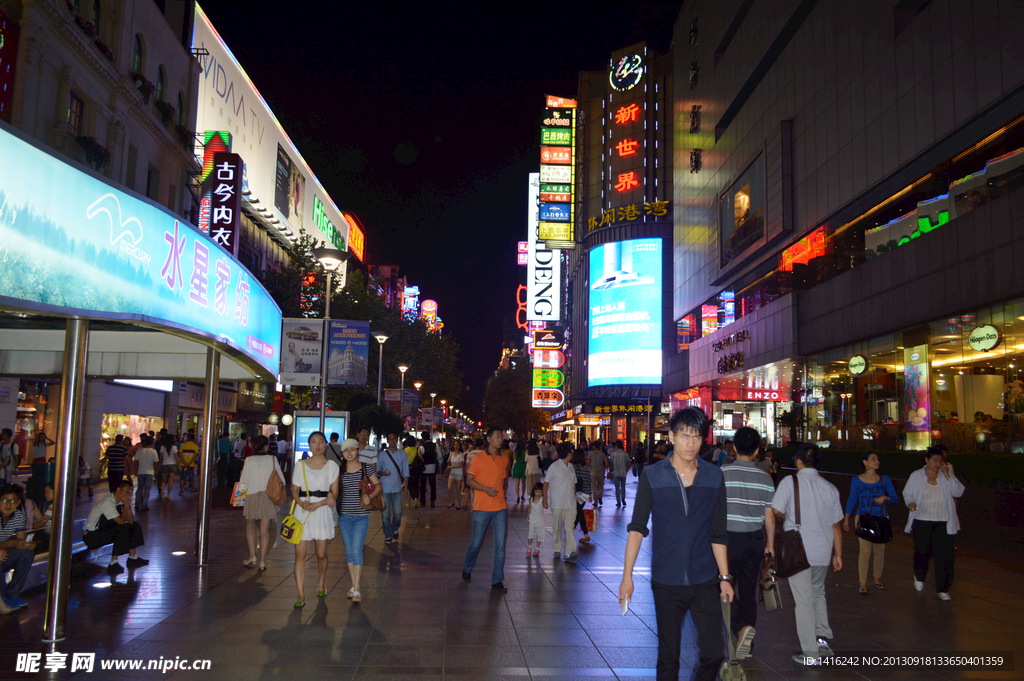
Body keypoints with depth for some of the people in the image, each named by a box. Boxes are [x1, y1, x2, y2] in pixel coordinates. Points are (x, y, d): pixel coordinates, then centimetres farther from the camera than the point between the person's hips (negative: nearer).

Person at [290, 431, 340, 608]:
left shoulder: (332, 466, 3)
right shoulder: (301, 465, 7)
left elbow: (334, 494, 1)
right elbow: (294, 491, 8)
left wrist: (317, 504, -14)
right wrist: (301, 502, -13)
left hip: (322, 512, 0)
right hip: (302, 512, 1)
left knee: (321, 554, 6)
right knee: (300, 554, -6)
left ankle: (321, 583, 34)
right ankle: (301, 595, -2)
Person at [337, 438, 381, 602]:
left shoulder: (366, 468, -3)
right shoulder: (340, 470, 3)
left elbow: (379, 486, 0)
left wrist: (370, 496, -17)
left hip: (361, 516, -3)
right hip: (344, 515, 3)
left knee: (357, 551, -8)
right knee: (349, 551, 9)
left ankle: (357, 590, -2)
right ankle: (353, 585, 21)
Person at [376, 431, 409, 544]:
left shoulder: (402, 454, 9)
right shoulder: (382, 455, 6)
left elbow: (406, 471, 10)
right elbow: (377, 470, 8)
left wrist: (405, 484, 1)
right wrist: (382, 473, -13)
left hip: (397, 488, 1)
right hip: (384, 487, 0)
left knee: (398, 512, 0)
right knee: (385, 513, -2)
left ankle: (395, 529, 27)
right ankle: (388, 535, 10)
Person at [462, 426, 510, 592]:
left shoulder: (504, 459, 9)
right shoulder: (478, 458, -4)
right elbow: (469, 480, -5)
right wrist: (486, 489, -18)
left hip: (500, 507, 3)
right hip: (482, 508, -3)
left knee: (500, 545, 0)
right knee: (476, 542, 6)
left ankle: (497, 580, 10)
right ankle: (467, 568, 34)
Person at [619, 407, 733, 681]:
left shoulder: (714, 477, 1)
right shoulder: (652, 476, -5)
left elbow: (718, 533, 8)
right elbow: (637, 527, -5)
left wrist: (725, 577, 8)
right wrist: (627, 576, -10)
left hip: (705, 581, 2)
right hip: (667, 583, -1)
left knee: (713, 653, 2)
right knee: (668, 657, 9)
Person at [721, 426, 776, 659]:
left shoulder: (722, 473, -10)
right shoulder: (765, 478, -1)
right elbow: (769, 516, 3)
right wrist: (770, 544, 16)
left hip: (728, 538, -3)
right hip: (754, 541, 3)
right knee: (749, 591, 12)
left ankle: (742, 628, -13)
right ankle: (746, 646, 14)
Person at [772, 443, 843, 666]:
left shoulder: (790, 482, -9)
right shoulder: (830, 488, 4)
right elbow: (836, 525, 10)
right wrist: (838, 555, 19)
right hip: (823, 551, 5)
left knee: (804, 601, 2)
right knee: (818, 592, 26)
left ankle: (811, 654, 8)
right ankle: (823, 639, 22)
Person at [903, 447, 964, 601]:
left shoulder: (947, 475, 6)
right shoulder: (916, 476, 4)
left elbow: (958, 492, -5)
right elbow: (907, 493, 9)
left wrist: (947, 475, -12)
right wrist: (910, 502, -12)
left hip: (944, 523, 0)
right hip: (922, 521, 0)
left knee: (944, 555, -4)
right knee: (923, 552, 9)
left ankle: (943, 589, 7)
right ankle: (919, 577, 38)